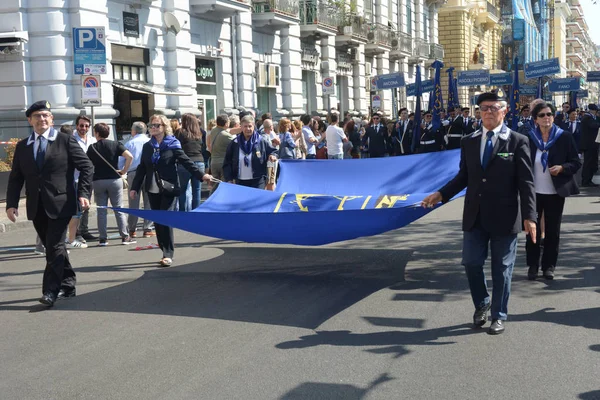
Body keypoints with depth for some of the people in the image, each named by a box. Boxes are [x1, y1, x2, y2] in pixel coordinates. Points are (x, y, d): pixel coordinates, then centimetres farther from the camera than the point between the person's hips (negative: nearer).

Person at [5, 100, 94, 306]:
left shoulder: (66, 140, -1)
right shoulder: (22, 146, 11)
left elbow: (86, 166, -2)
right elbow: (16, 178, 10)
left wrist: (83, 193, -12)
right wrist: (12, 203, -1)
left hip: (60, 204, -5)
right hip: (37, 207, 5)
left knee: (54, 247, -7)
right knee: (53, 247, 13)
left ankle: (51, 291, -3)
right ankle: (67, 285, 26)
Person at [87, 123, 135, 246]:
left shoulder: (92, 148, 1)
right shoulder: (115, 145, -1)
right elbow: (130, 156, -14)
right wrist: (124, 170, -4)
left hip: (98, 181, 0)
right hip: (114, 180, 0)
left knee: (101, 210, 6)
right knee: (119, 209, 5)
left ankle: (103, 238, 7)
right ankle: (125, 237, 4)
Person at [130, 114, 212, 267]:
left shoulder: (173, 144, 0)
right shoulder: (147, 146, 12)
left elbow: (186, 162, -6)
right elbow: (142, 168, 14)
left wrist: (201, 175, -16)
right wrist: (135, 187, 9)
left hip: (169, 188, -5)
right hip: (153, 190, 5)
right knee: (158, 221, 5)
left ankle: (168, 254, -8)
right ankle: (166, 252, 14)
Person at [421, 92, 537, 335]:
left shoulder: (517, 141, -4)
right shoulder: (469, 142, 8)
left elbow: (526, 182, -7)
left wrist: (529, 216, -14)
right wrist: (441, 194, -1)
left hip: (504, 217, -3)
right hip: (475, 216, 3)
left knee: (501, 268, 6)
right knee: (471, 262, 5)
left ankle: (499, 316, 21)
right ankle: (481, 304, 31)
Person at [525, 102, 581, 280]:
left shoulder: (564, 137, -3)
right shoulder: (528, 138, -1)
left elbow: (576, 163, -1)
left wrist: (562, 168, -20)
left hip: (555, 193, 0)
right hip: (533, 192, 0)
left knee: (552, 231, 8)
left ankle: (549, 266, 19)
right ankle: (532, 265, 16)